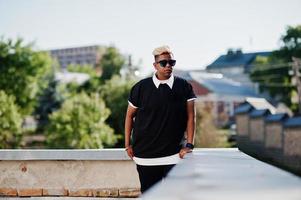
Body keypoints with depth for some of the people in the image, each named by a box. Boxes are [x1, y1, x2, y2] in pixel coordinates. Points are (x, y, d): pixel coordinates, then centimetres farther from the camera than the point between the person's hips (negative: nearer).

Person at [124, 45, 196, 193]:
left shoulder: (184, 87, 0)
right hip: (145, 154, 1)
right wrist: (128, 145, 9)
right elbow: (130, 115, 10)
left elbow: (190, 116, 1)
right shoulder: (141, 87, 0)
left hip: (174, 154, -1)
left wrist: (189, 145, -7)